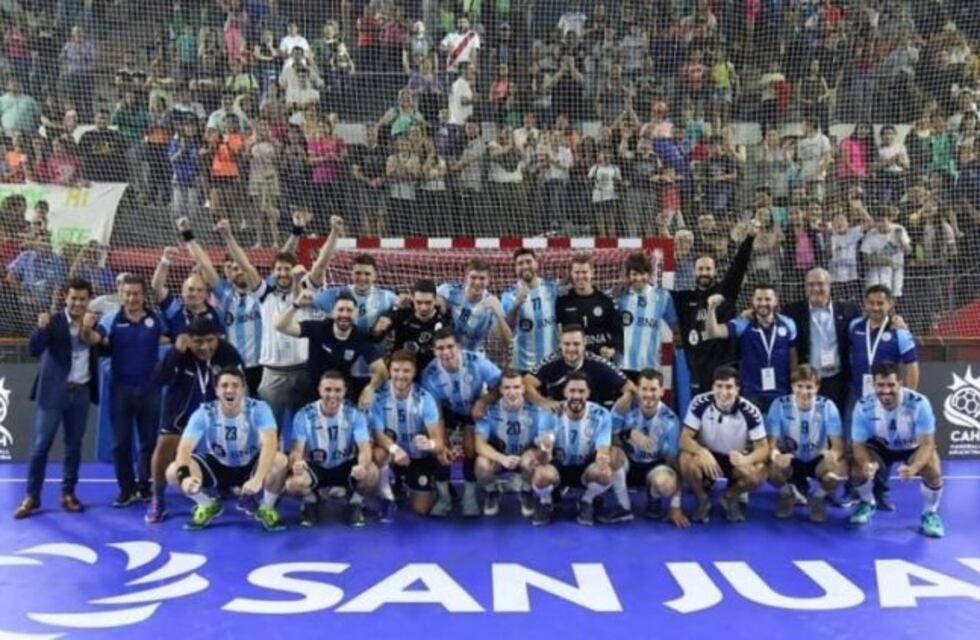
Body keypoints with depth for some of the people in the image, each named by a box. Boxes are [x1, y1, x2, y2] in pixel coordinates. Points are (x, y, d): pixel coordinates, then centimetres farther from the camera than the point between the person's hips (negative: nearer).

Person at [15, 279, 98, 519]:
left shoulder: (92, 323, 6)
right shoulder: (53, 321, -6)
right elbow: (34, 350, -17)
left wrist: (89, 330, -15)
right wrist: (41, 328, -34)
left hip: (81, 392, 3)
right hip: (54, 391, -3)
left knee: (74, 446, 9)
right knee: (40, 445, 0)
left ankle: (68, 494, 18)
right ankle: (32, 496, 9)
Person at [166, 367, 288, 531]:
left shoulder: (258, 409, -25)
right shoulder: (204, 413, -20)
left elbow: (270, 443, -38)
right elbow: (184, 447, -27)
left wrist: (258, 478, -52)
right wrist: (184, 476, -48)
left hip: (250, 466, -2)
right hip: (218, 466, 2)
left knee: (280, 461, -34)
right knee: (173, 472, -21)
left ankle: (267, 507, -3)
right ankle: (209, 505, 9)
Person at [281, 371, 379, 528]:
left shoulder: (355, 414, -13)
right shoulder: (304, 415, -13)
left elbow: (364, 448, -23)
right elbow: (297, 449, -17)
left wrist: (362, 466, -49)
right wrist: (296, 462, -45)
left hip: (346, 466, 0)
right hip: (315, 467, 0)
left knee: (371, 473, -32)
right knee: (293, 483, -31)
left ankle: (356, 503, 2)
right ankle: (311, 501, 7)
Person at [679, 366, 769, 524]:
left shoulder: (750, 412, -19)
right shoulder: (700, 403, -20)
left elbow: (763, 448, -18)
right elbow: (684, 439, -20)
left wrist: (746, 459, -41)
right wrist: (702, 452, -42)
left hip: (736, 460, 1)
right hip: (707, 457, -1)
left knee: (759, 472, -29)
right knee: (686, 459, -33)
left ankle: (731, 497, 6)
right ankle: (702, 499, -1)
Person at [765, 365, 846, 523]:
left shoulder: (827, 406, -17)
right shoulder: (779, 405, -18)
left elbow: (838, 445, -21)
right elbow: (771, 442, -21)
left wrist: (833, 454, -47)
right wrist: (776, 455, -46)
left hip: (818, 460, 1)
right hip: (790, 459, 0)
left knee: (839, 469, -32)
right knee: (772, 469, -33)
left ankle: (818, 498, 3)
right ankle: (787, 495, 5)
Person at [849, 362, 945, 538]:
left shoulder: (919, 403, -33)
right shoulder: (863, 406, -27)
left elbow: (927, 444, -30)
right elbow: (859, 445, -20)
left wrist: (913, 467, -51)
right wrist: (866, 464, -44)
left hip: (913, 448, -1)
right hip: (881, 447, 2)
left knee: (933, 471, -29)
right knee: (857, 469, -23)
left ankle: (930, 514, 2)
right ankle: (867, 504, 13)